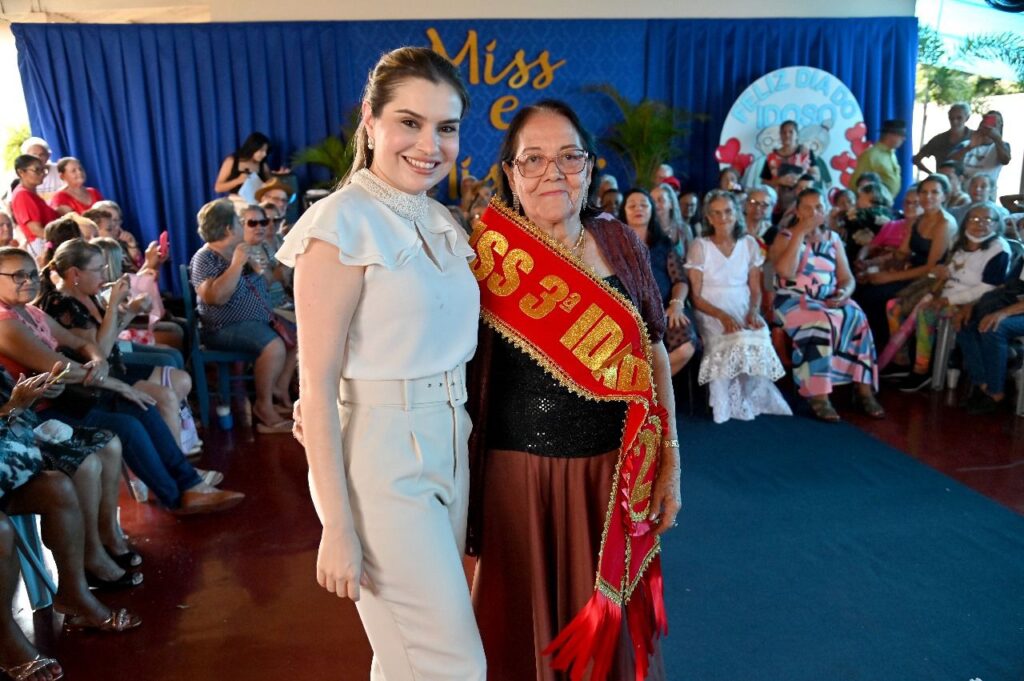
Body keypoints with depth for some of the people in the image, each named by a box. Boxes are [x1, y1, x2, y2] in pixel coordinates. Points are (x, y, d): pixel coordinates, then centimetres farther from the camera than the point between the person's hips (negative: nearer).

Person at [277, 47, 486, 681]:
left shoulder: (444, 222, 8)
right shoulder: (343, 224, -14)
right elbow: (317, 385, -16)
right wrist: (337, 528, -16)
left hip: (450, 448, 7)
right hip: (381, 461, -7)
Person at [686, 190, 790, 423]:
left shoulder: (749, 244, 8)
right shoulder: (700, 247, -2)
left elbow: (755, 290, 10)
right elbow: (695, 296, -5)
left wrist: (753, 312, -11)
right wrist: (722, 315, -20)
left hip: (744, 312, 3)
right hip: (711, 314, -3)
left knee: (759, 341, -30)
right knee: (737, 343, -33)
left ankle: (751, 400, -10)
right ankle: (727, 405, -14)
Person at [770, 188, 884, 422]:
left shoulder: (833, 238, 15)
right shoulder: (785, 237, 3)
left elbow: (847, 278, 13)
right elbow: (786, 272, -17)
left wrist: (844, 293, -11)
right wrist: (800, 233, -14)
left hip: (830, 302, 4)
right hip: (794, 302, -4)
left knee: (857, 318, -25)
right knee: (821, 322, -34)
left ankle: (863, 388, -19)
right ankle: (818, 395, -32)